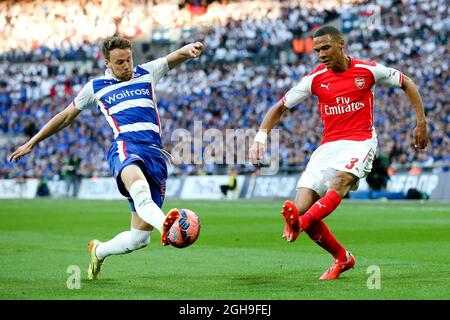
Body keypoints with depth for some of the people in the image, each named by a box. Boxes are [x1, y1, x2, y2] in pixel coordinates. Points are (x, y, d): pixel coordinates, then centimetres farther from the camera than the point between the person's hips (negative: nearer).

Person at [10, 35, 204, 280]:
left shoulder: (147, 73, 22)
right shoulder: (96, 87, 19)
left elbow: (177, 56, 10)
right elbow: (66, 116, 30)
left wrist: (190, 49, -16)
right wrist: (31, 143, 33)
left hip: (155, 153, 3)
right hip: (126, 147, -3)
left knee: (140, 235, -3)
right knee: (138, 183, -42)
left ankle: (99, 251, 26)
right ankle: (166, 225, -73)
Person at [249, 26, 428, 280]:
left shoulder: (368, 70, 0)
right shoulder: (315, 78, 5)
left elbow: (406, 83, 14)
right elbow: (280, 107, 9)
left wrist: (421, 122, 10)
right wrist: (261, 136, -6)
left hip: (360, 141, -3)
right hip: (328, 145, 3)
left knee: (339, 181, -36)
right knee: (301, 208, -10)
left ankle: (300, 223, -59)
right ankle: (342, 258, 8)